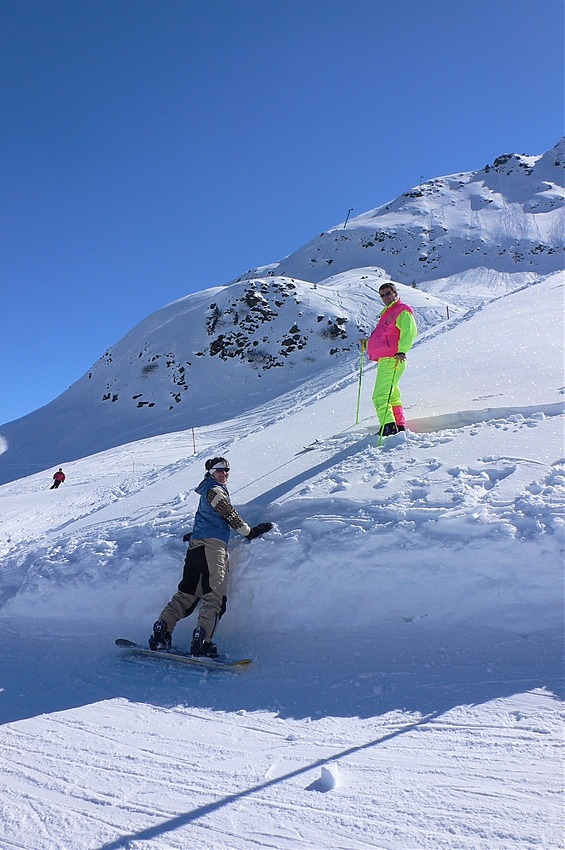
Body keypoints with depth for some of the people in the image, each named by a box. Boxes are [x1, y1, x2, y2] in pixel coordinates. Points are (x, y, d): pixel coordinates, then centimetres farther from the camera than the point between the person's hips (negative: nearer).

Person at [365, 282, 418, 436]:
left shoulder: (403, 311, -3)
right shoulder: (388, 313, 25)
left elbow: (409, 331, -18)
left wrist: (402, 351, -31)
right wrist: (368, 343, 24)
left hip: (392, 360, -11)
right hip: (384, 360, 11)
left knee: (381, 396, -18)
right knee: (392, 396, 14)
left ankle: (388, 427, -22)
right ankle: (400, 426, 19)